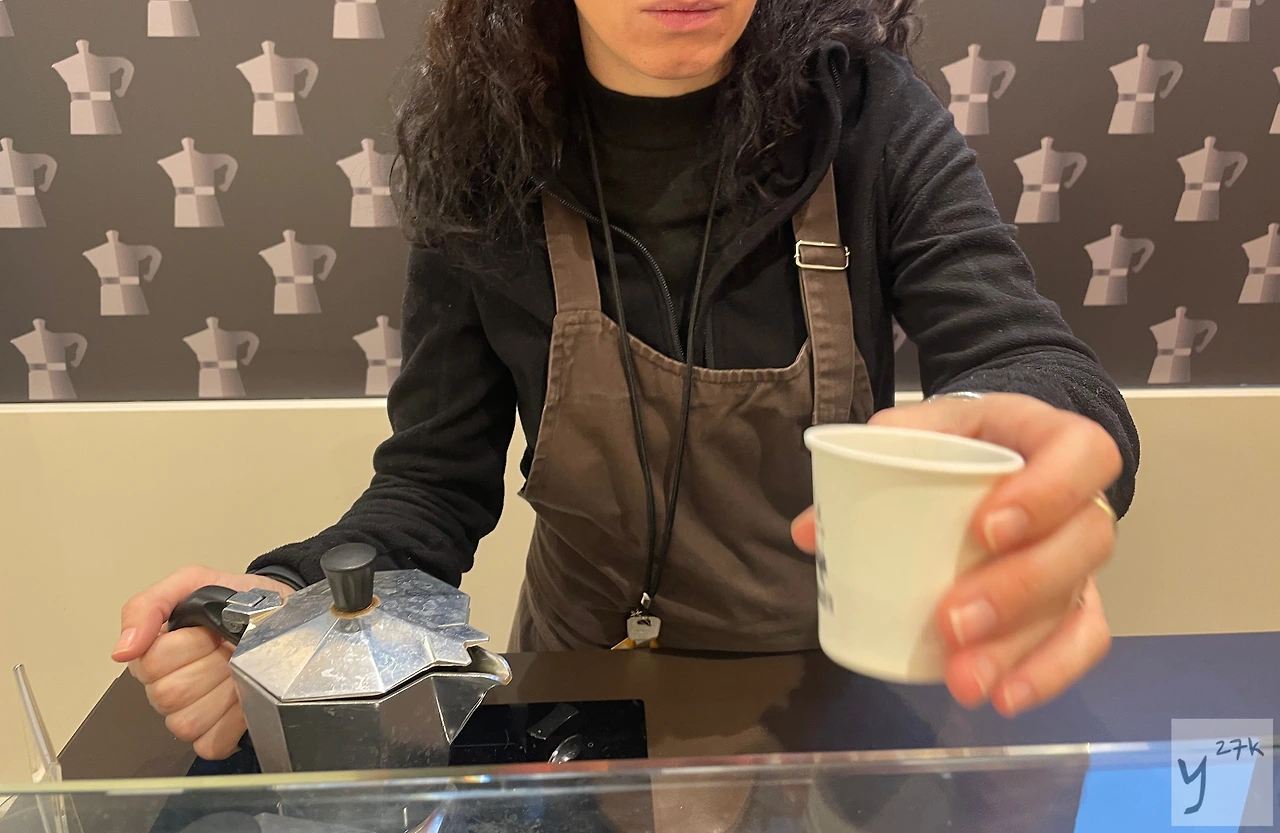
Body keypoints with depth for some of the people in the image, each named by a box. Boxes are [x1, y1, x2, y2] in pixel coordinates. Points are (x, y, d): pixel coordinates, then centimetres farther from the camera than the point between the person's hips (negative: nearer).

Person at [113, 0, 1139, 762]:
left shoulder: (869, 120, -12)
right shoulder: (488, 165, -11)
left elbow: (1035, 364, -21)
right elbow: (437, 483, -6)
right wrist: (298, 603, -26)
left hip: (841, 691, 0)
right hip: (584, 695, 1)